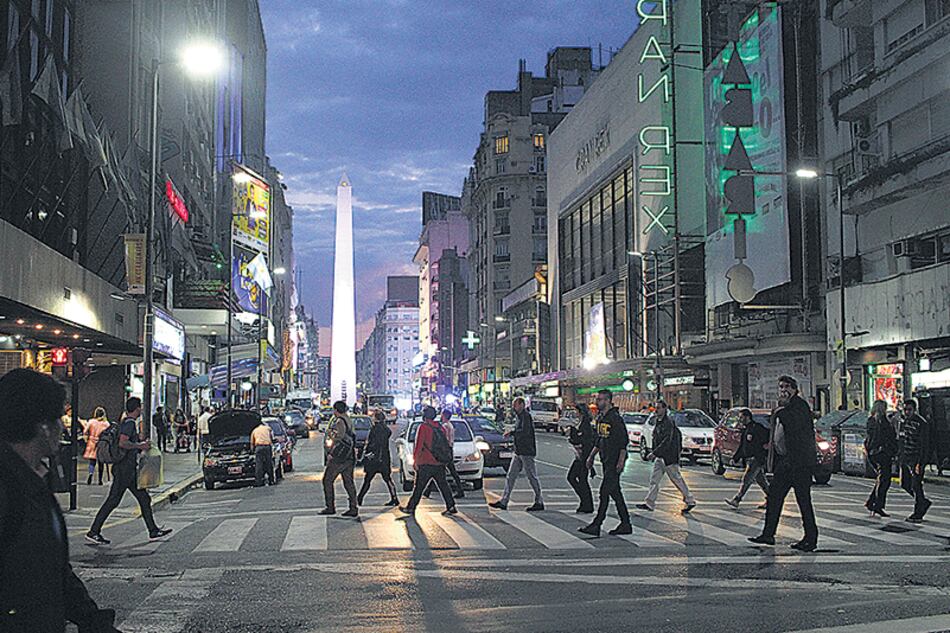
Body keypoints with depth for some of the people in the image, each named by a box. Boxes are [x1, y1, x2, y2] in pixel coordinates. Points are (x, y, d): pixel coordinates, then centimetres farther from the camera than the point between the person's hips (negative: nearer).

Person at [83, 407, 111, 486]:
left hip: (92, 443, 0)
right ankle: (100, 480, 12)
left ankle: (91, 473, -27)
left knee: (92, 461, 2)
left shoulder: (91, 422, 0)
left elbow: (85, 432, -1)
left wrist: (86, 440, 11)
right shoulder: (106, 423, -1)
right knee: (101, 462, 10)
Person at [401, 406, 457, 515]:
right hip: (440, 463, 6)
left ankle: (410, 507, 7)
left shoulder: (423, 427, -9)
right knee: (443, 485, 9)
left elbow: (418, 445, -13)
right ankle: (451, 507, 5)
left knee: (419, 487, 1)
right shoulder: (440, 427, 10)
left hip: (426, 464, -6)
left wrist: (415, 459, -7)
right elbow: (446, 443, 15)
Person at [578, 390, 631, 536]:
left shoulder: (615, 418, -15)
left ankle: (596, 525, -9)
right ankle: (626, 525, 17)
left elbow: (624, 441, -17)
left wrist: (621, 460, -22)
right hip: (606, 460, 9)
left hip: (615, 462, -9)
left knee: (604, 491, -10)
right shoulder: (600, 417, 13)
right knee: (615, 493, 11)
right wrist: (591, 456, 21)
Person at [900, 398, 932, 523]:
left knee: (916, 486, -6)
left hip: (916, 458, -8)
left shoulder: (922, 424, -13)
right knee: (905, 485, 10)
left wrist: (920, 463, -21)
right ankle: (924, 502, 29)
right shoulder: (904, 421, 11)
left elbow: (925, 445, -15)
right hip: (905, 457, 8)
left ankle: (918, 515, 2)